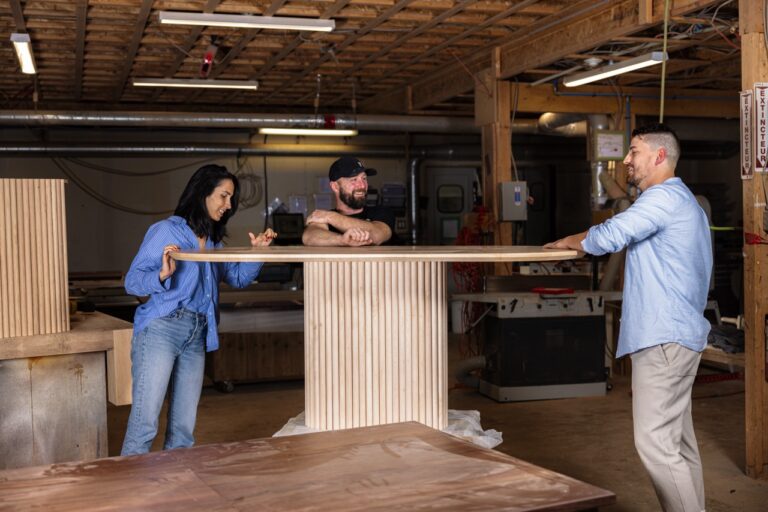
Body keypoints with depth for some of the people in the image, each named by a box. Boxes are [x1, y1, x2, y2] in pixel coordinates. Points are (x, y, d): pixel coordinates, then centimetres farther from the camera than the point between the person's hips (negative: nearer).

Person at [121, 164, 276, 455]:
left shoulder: (213, 242, 18)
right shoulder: (165, 231, -1)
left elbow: (238, 278, 24)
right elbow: (132, 282, -5)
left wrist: (257, 252, 9)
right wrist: (162, 275, -24)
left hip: (196, 336, 7)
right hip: (161, 330, -6)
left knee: (183, 428, 8)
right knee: (144, 422, -9)